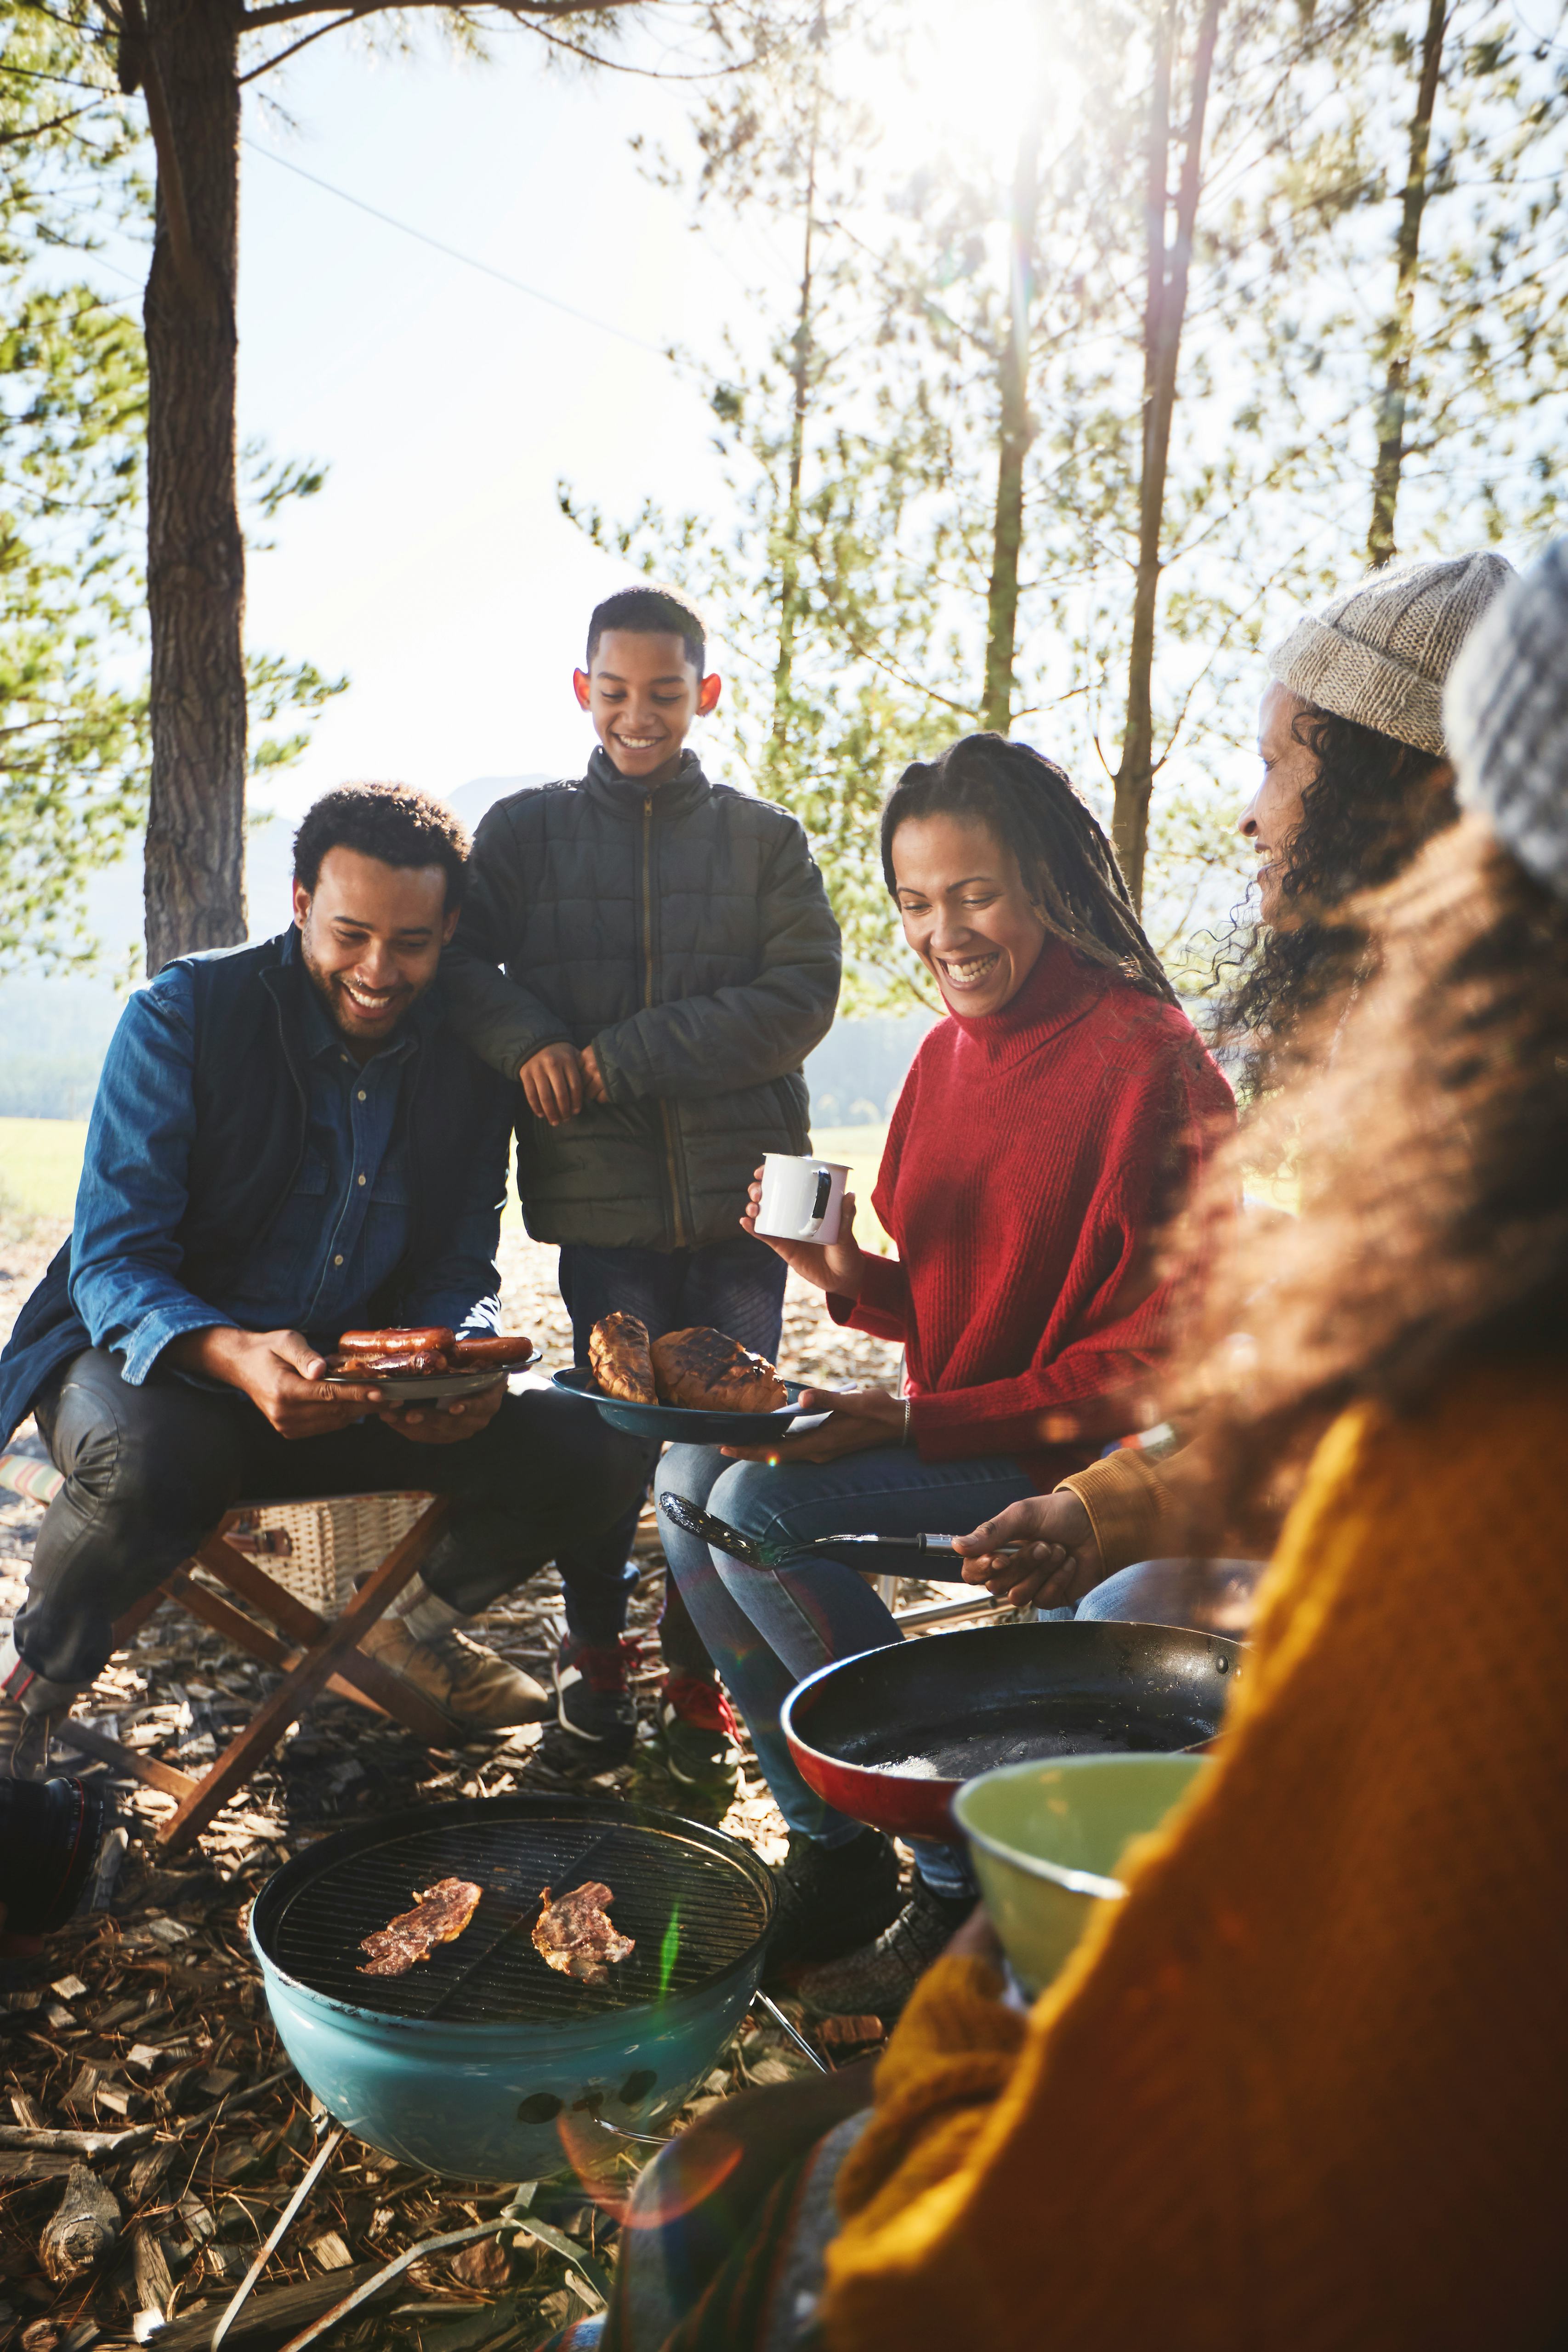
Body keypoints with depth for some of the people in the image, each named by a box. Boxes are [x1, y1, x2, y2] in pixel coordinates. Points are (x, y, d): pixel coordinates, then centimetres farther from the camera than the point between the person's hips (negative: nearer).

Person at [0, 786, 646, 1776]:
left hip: (356, 1380, 4)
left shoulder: (471, 1058, -1)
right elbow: (112, 1263, -17)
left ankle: (422, 1626, 18)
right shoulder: (183, 1014, -13)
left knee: (594, 1452, -12)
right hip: (152, 1358, -4)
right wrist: (232, 1356, -39)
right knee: (153, 1463, -40)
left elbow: (458, 1270, 3)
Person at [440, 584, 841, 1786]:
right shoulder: (528, 829, 12)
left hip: (740, 1188, 0)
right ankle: (594, 1658, 23)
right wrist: (525, 1040, -12)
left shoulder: (766, 839, 9)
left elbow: (801, 997, -3)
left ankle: (701, 1676, 19)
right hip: (602, 1192, 0)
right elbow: (454, 954, 8)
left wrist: (618, 1058, -10)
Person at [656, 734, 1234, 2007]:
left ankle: (964, 1886, -6)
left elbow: (1156, 1355, -19)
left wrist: (913, 1422, -23)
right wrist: (848, 1274, -6)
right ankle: (832, 1850, 5)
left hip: (1085, 1455, -8)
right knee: (692, 1473, -5)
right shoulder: (949, 1053, 9)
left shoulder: (1148, 1061, -17)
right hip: (955, 1419, 9)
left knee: (763, 1508, -22)